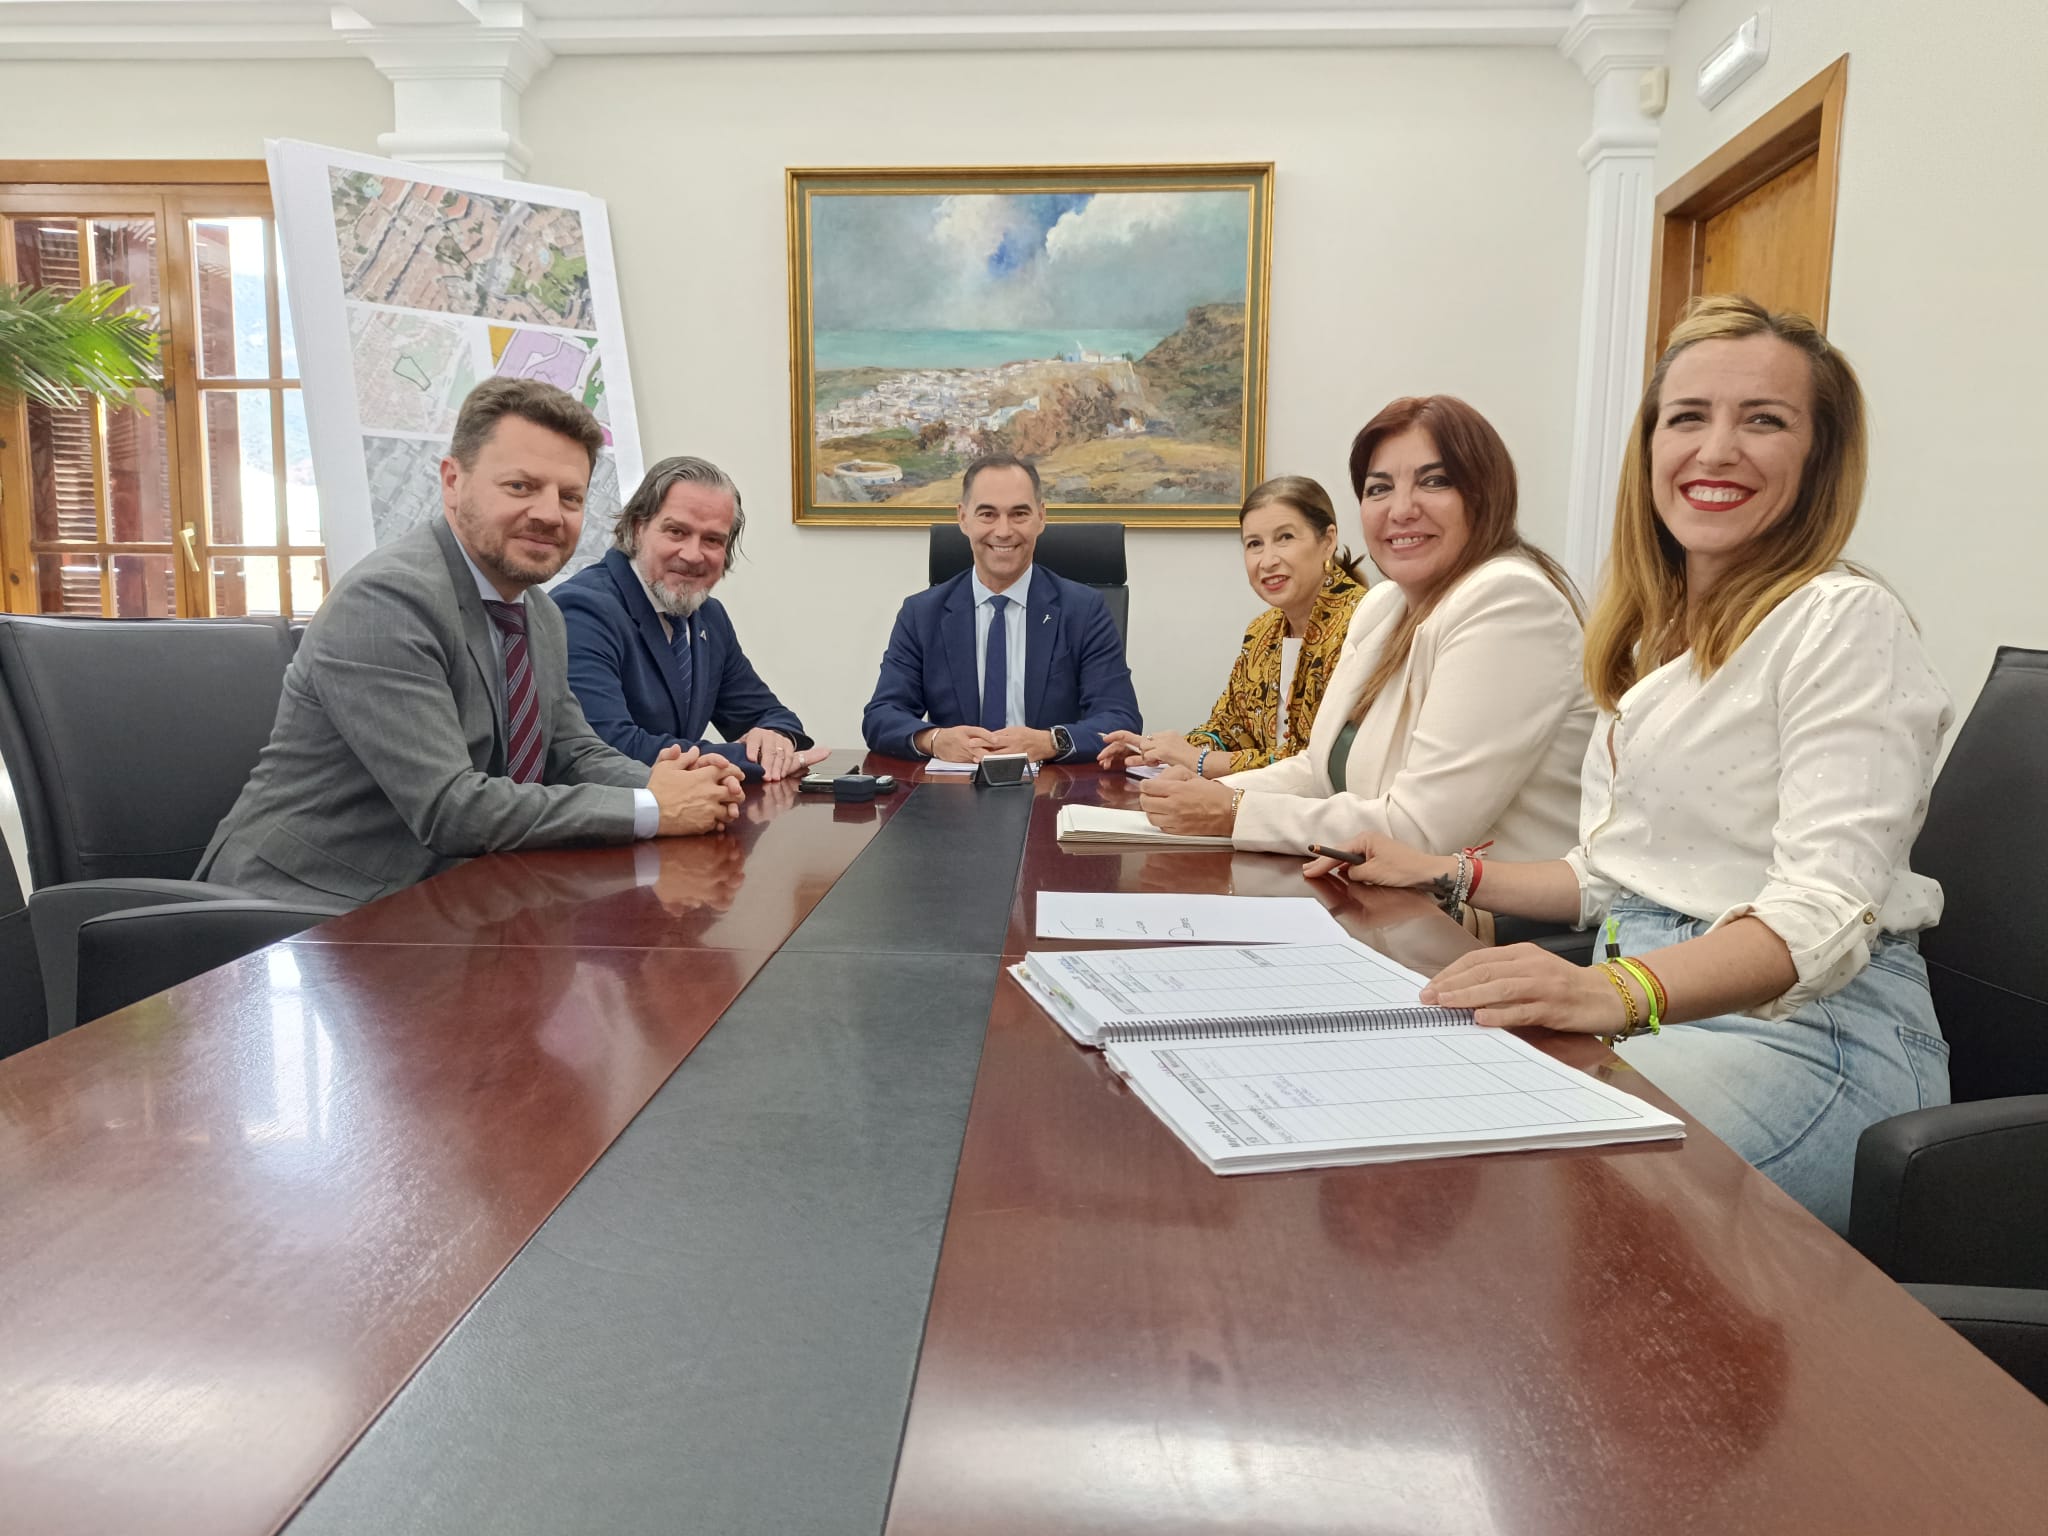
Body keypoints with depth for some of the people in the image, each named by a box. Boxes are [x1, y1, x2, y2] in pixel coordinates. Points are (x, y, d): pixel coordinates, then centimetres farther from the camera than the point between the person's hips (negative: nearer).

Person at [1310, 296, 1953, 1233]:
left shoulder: (1844, 622, -9)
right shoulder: (1656, 636, 16)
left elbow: (1824, 914, -22)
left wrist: (1615, 991, -38)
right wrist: (1448, 874, 12)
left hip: (1806, 1028, -7)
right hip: (1656, 1002, 8)